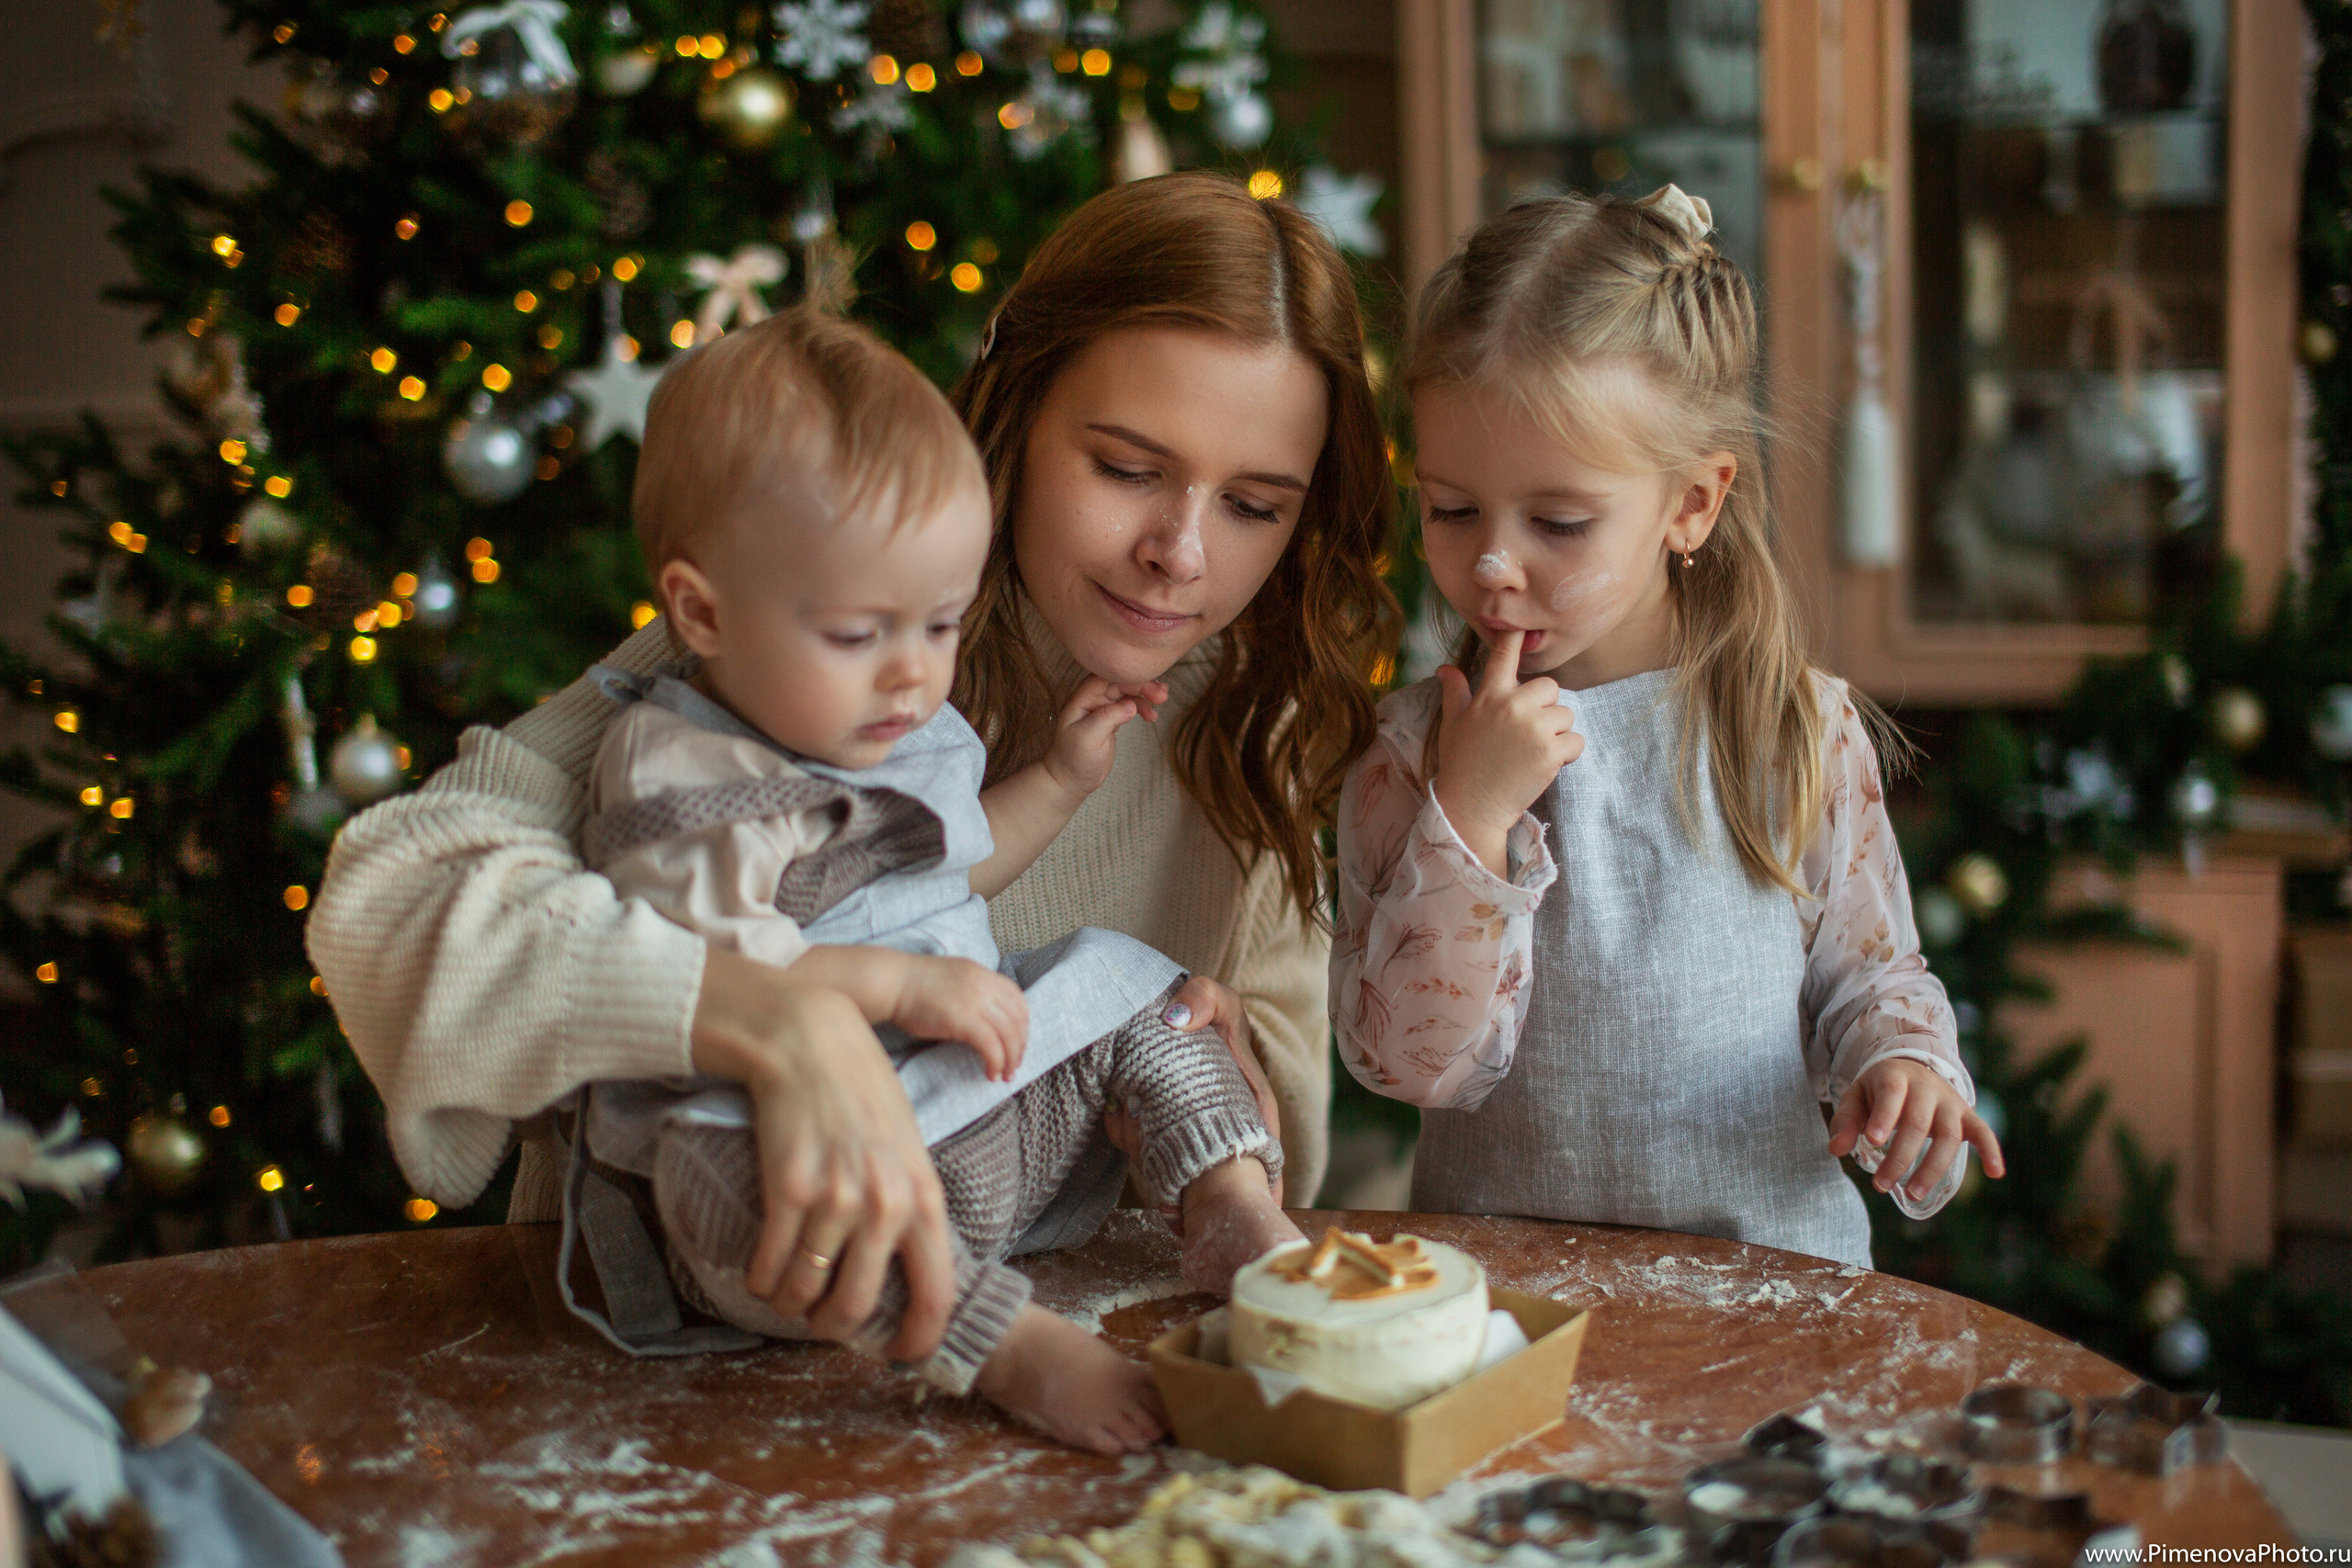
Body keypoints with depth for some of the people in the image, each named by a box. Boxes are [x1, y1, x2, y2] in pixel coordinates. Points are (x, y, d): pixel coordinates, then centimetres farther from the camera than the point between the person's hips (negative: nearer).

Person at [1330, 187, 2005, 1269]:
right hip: (1500, 1286, -3)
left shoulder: (1807, 733, 1)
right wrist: (1471, 817, -17)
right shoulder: (1411, 759, -1)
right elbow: (1409, 1059, -8)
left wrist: (1900, 1062, -8)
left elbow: (1868, 973, 12)